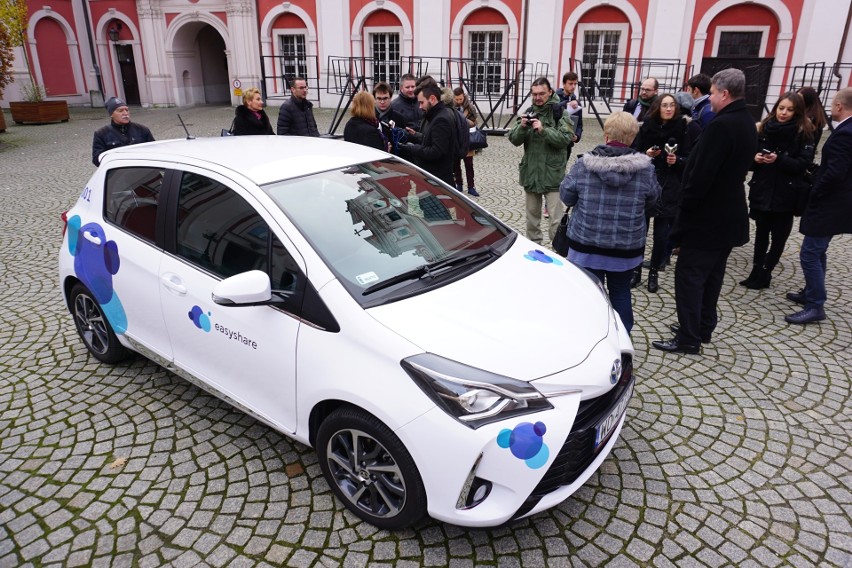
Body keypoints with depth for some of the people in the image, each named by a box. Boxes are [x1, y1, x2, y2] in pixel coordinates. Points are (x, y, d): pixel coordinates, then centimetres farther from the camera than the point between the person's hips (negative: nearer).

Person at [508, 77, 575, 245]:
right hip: (530, 172, 5)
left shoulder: (559, 112, -6)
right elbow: (514, 140, 2)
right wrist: (522, 127, -18)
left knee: (556, 218, -8)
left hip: (552, 173, -5)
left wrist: (544, 130, -29)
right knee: (532, 214, 17)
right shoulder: (529, 112, 8)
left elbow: (566, 138, -18)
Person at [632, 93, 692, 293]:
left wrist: (677, 160, -18)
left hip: (668, 188, -1)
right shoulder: (646, 127, 1)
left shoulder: (683, 128, -1)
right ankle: (636, 270, 16)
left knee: (661, 234, 0)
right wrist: (645, 154, -13)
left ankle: (654, 273, 15)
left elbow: (689, 159, 2)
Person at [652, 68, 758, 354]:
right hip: (730, 213, 10)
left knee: (688, 274, -3)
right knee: (712, 273, 18)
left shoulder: (721, 126, -22)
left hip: (708, 217, -10)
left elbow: (701, 175, -24)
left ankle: (689, 338, 2)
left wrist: (684, 211, -14)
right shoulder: (747, 123, 10)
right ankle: (703, 327, 30)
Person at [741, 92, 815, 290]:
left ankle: (763, 274, 16)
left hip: (786, 194, -2)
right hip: (762, 190, 3)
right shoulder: (764, 128, 6)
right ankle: (757, 272, 17)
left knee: (778, 236, 4)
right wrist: (755, 158, -11)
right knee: (761, 232, 9)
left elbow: (803, 163, -10)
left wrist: (779, 160, -23)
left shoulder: (803, 133, -2)